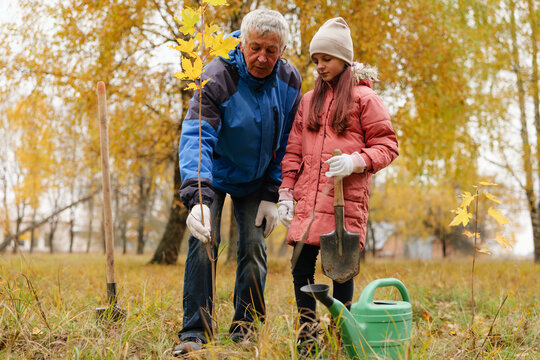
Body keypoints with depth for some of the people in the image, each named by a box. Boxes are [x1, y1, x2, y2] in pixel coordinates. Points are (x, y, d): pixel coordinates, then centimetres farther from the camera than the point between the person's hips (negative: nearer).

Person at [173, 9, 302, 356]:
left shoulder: (289, 80, -15)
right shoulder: (218, 77, -29)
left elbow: (287, 143, -5)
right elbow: (195, 137, -39)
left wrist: (272, 196, -9)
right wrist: (197, 197, -53)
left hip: (256, 180, 3)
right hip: (214, 174, -3)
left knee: (254, 247, -2)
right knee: (203, 242, -14)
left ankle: (245, 331, 11)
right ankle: (194, 333, -6)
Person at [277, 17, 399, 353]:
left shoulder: (364, 97, 3)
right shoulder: (309, 101, 18)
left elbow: (387, 145, 0)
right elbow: (293, 151, 18)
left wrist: (356, 161, -16)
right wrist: (286, 192, 11)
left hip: (346, 198, -4)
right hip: (308, 199, 4)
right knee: (301, 265, 0)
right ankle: (307, 335, 13)